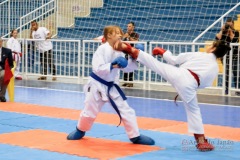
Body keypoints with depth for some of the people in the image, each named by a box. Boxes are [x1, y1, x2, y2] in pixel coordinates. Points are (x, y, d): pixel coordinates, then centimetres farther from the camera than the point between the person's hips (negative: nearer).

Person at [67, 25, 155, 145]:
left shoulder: (118, 51, 1)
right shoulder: (102, 49, -18)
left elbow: (127, 68, 3)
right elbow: (97, 68, -25)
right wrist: (112, 65, -33)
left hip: (111, 86, 5)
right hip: (97, 85, -5)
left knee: (126, 110, 0)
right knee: (89, 111, 10)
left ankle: (136, 136, 8)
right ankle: (80, 131, 37)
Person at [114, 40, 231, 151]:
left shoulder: (198, 55, 14)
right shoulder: (215, 68, 20)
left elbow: (174, 60, 13)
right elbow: (205, 84, 25)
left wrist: (163, 52, 30)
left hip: (178, 74, -2)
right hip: (190, 85, 2)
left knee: (155, 64, 4)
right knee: (193, 111, 13)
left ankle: (129, 49, -2)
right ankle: (201, 142, 15)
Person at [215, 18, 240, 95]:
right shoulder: (223, 32, 4)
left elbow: (234, 40, -16)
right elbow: (217, 38, -13)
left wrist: (230, 32, -13)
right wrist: (222, 30, -11)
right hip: (225, 55, 1)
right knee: (227, 71, -3)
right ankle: (226, 89, 5)